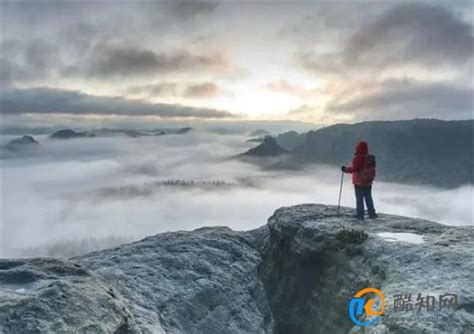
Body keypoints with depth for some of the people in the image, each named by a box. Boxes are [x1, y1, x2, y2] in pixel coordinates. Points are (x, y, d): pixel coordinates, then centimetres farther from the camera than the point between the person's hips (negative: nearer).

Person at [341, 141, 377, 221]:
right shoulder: (371, 158, 6)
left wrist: (345, 169, -6)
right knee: (368, 198, 16)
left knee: (359, 198, 0)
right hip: (368, 182, 7)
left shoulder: (358, 158, -17)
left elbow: (354, 168, -20)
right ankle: (372, 213, 19)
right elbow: (372, 169, 13)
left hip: (359, 182, -7)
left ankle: (360, 215, 1)